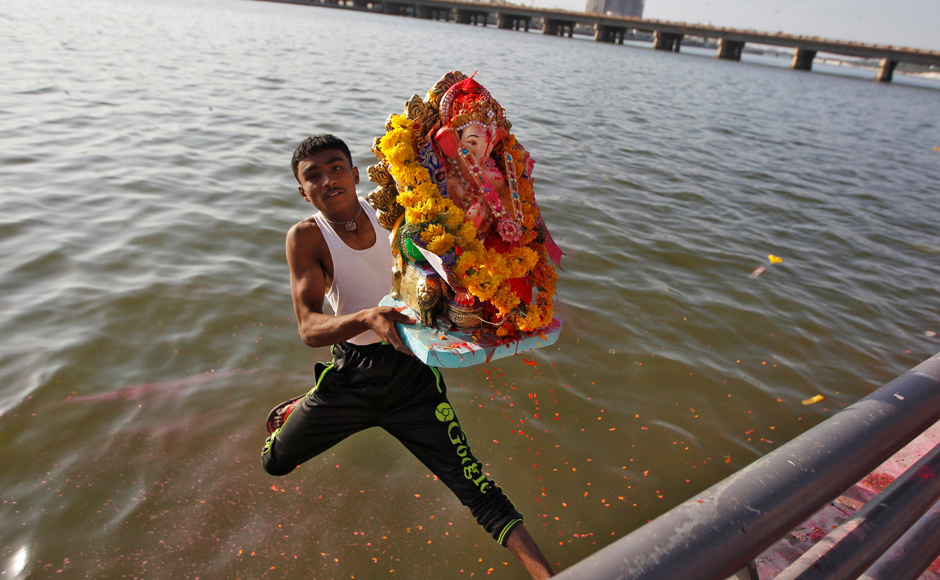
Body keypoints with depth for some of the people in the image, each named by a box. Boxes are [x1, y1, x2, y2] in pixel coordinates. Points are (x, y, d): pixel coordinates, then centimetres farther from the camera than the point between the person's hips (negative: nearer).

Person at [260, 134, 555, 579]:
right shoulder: (305, 238, -12)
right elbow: (309, 328, -22)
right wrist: (367, 318, -42)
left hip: (409, 371, 0)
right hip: (348, 373, 1)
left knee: (473, 484, -7)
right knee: (274, 461, 21)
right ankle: (296, 411, 54)